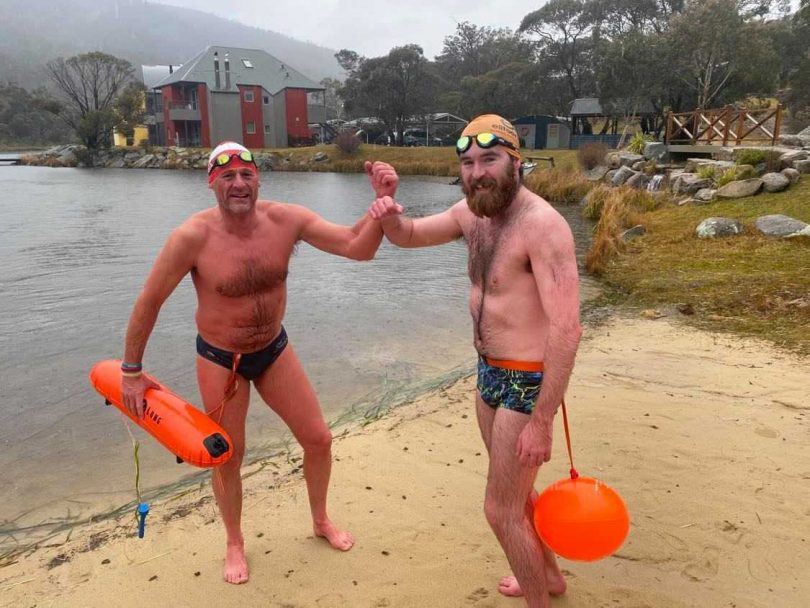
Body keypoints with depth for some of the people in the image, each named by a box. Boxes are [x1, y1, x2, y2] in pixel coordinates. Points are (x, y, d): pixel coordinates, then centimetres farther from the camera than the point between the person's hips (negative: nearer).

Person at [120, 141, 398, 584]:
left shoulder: (286, 219, -17)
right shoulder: (193, 236, -25)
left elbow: (359, 248, -21)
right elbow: (148, 303, -14)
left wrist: (382, 201, -38)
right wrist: (131, 372, -7)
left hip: (274, 349, 3)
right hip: (219, 359, -3)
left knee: (318, 439, 8)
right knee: (228, 458, 11)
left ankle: (321, 521, 38)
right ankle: (235, 544, 40)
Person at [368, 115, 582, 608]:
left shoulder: (543, 225, -24)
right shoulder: (472, 212, 2)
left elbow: (566, 328, -28)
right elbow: (409, 236, 14)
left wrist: (542, 422, -27)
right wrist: (389, 215, -12)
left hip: (527, 381, -8)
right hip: (490, 372, 9)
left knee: (502, 509, 3)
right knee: (515, 490, 25)